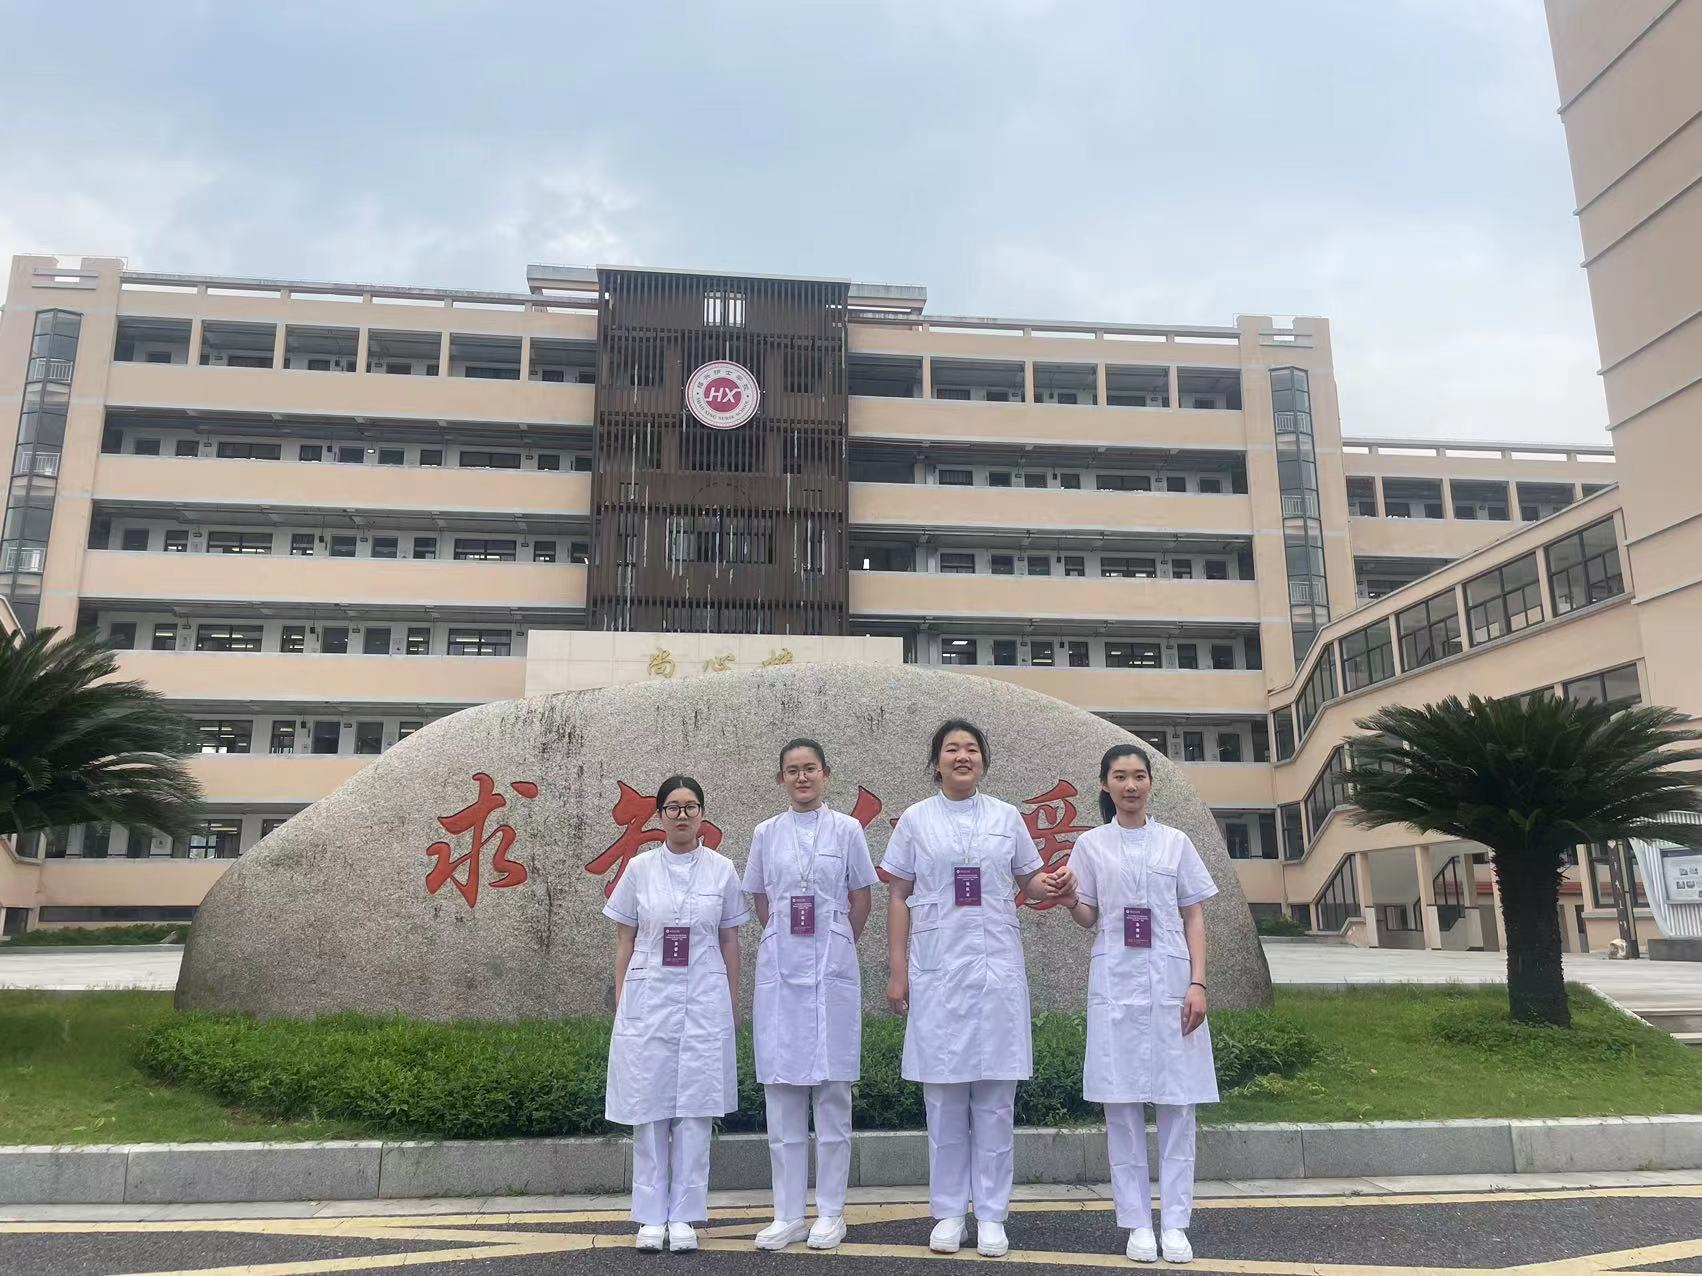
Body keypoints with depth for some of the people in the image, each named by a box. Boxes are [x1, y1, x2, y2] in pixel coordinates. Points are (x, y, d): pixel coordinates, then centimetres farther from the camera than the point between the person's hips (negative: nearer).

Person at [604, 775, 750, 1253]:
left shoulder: (722, 869, 3)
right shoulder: (639, 868, 2)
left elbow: (730, 941, 8)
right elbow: (624, 942, 7)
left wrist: (733, 1003, 7)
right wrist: (620, 1003, 5)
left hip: (703, 1000, 0)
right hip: (648, 998, 0)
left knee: (694, 1109, 3)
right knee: (648, 1108, 4)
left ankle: (684, 1217, 13)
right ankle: (651, 1217, 16)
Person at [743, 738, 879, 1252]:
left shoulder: (846, 830, 0)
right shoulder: (766, 833, 6)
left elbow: (860, 901, 6)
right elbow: (761, 902, 14)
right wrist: (788, 946, 12)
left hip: (832, 968, -2)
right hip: (779, 968, 2)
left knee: (832, 1090, 3)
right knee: (781, 1091, 4)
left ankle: (830, 1212, 14)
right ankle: (788, 1214, 14)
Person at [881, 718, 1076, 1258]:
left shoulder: (1006, 817, 7)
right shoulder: (915, 819, 4)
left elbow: (1028, 879, 14)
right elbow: (899, 897, 5)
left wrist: (1053, 886, -10)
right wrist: (897, 969, 1)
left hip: (996, 965, 1)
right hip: (936, 966, -1)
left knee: (996, 1095, 4)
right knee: (943, 1094, 5)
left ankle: (991, 1214, 15)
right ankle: (949, 1212, 18)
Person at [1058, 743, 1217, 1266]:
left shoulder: (1175, 842, 7)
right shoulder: (1091, 845, 6)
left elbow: (1194, 917, 7)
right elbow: (1088, 919, 7)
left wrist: (1198, 983, -3)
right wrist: (1069, 902, -15)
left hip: (1170, 979, 0)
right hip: (1115, 981, 0)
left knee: (1177, 1102, 1)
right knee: (1122, 1103, 1)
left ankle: (1175, 1223, 10)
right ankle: (1137, 1223, 11)